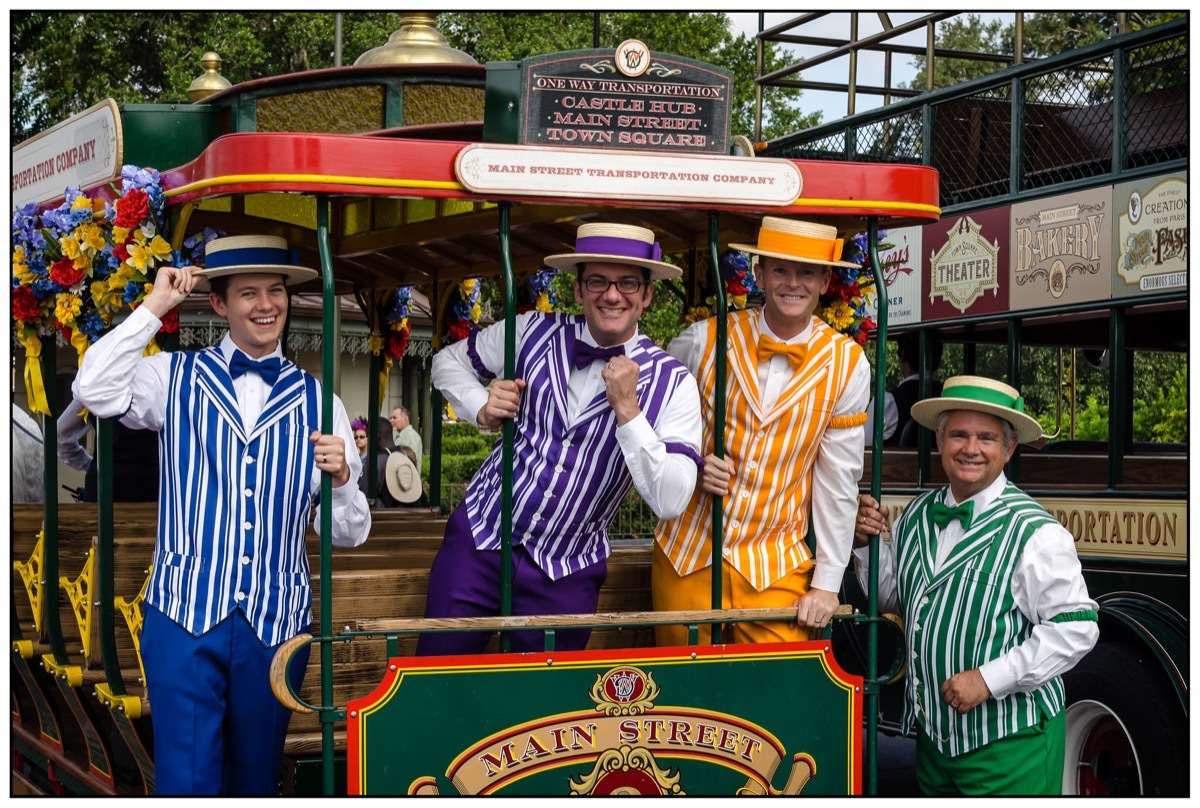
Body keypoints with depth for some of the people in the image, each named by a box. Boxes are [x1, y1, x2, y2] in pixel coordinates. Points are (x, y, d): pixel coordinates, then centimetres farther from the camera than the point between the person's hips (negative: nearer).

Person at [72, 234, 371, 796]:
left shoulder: (317, 401, 8)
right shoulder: (175, 379, 6)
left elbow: (349, 535, 7)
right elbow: (93, 390, -15)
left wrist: (341, 478, -14)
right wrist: (154, 307, -8)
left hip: (277, 623, 2)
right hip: (184, 616, -2)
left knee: (255, 779, 14)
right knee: (186, 780, -6)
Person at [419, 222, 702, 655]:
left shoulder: (672, 383, -9)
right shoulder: (534, 332, -1)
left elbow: (670, 501, -17)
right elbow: (449, 361, 15)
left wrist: (628, 409, -26)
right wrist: (480, 407, -5)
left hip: (564, 578, -1)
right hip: (479, 540, 2)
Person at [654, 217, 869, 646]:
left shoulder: (847, 364, -3)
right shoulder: (703, 340, -5)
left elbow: (837, 480, -1)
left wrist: (827, 582, -1)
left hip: (776, 570, 0)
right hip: (686, 559, 0)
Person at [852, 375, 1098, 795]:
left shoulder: (1035, 534, -16)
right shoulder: (917, 516, 5)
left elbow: (1076, 628, -19)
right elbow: (891, 596, 17)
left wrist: (989, 678, -21)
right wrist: (866, 543, -2)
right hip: (932, 732, 6)